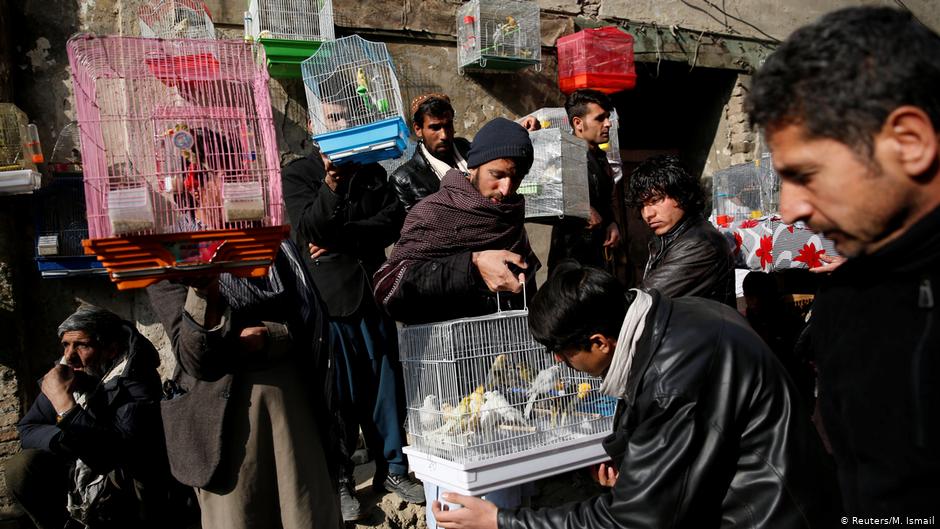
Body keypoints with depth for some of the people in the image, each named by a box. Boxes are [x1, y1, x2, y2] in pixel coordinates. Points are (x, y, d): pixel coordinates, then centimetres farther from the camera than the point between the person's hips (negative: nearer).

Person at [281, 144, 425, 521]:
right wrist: (331, 187, -30)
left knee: (384, 383, 9)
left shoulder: (372, 172, 12)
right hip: (327, 298, -3)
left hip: (372, 292, 4)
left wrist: (343, 238, -12)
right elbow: (310, 232, -13)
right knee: (337, 391, 3)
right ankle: (338, 479, 17)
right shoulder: (297, 175, 1)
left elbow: (392, 220, -1)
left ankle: (391, 468, 23)